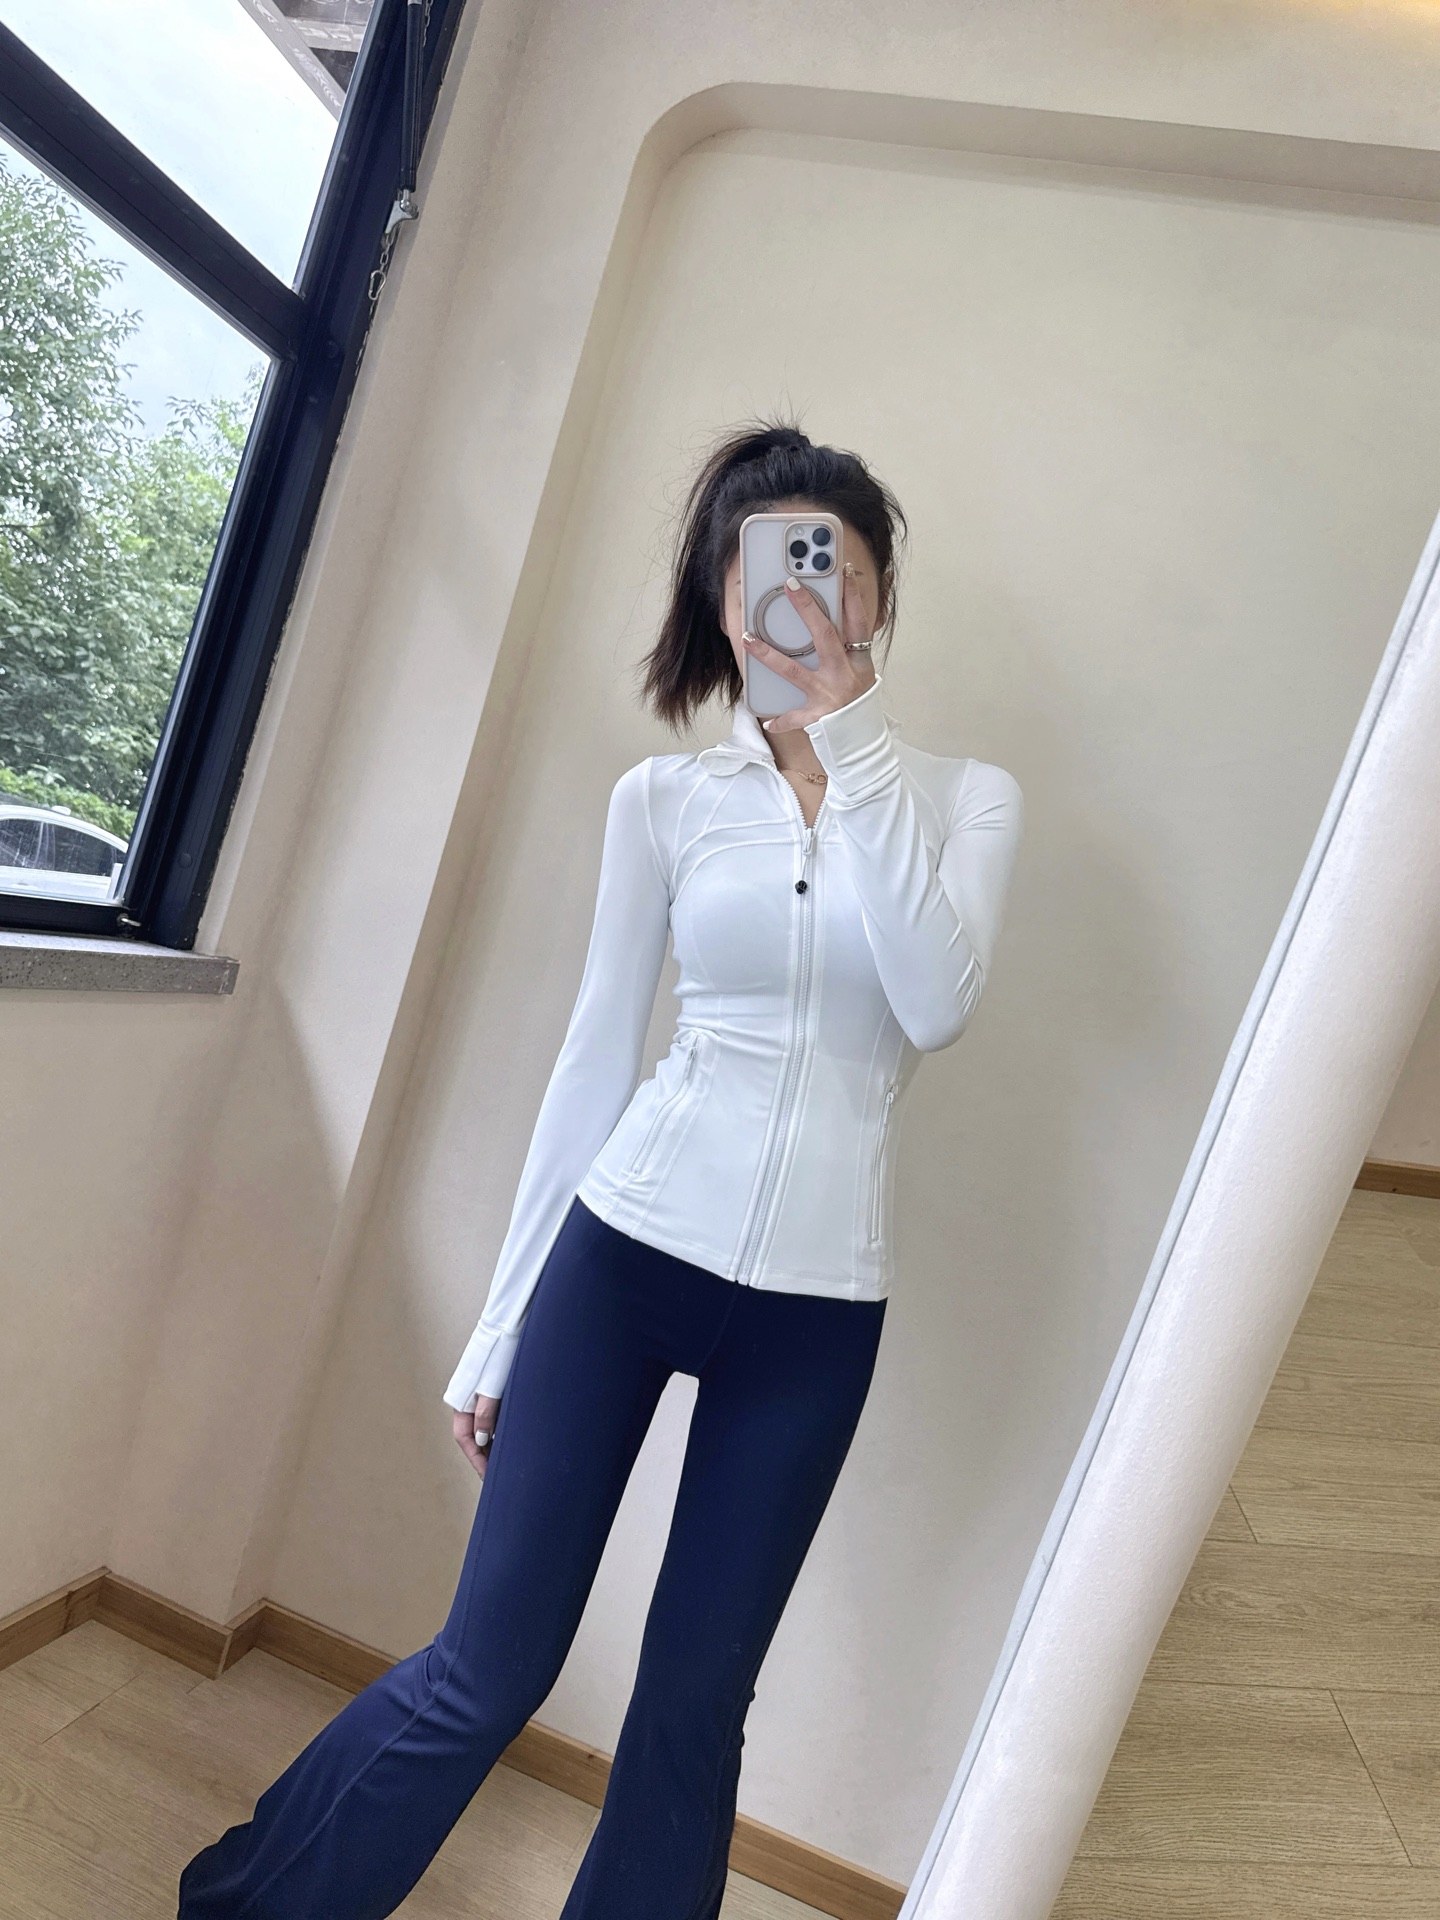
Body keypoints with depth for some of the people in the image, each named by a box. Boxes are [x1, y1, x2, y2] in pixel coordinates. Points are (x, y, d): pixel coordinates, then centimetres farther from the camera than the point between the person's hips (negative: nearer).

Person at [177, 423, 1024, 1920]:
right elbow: (593, 1061, 4)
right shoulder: (664, 799, 2)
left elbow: (935, 1003, -16)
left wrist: (849, 734, -16)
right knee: (485, 1672, 7)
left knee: (696, 1703, 12)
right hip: (627, 1248, 0)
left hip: (818, 1305, 1)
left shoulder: (963, 796, 3)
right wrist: (502, 1326, 6)